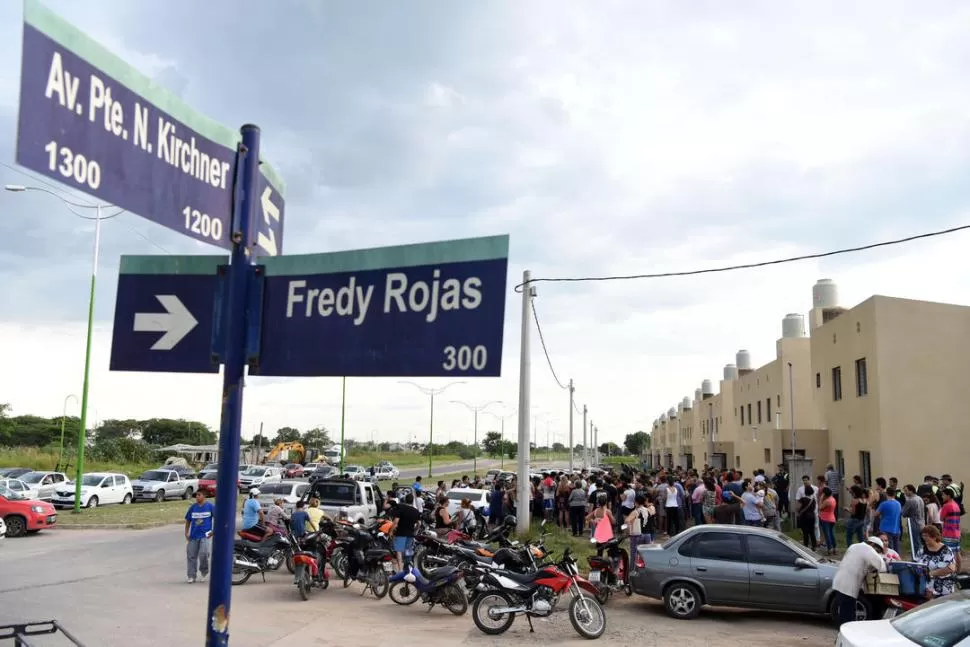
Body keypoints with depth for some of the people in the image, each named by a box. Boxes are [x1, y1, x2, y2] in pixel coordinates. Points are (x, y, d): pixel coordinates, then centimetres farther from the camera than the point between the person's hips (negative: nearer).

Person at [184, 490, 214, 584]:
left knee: (203, 553, -17)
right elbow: (188, 520, 15)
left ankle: (204, 571, 8)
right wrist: (186, 533, 6)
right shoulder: (193, 507, 6)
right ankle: (191, 576, 14)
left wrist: (213, 531, -4)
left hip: (205, 535, -4)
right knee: (191, 556, 4)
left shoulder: (210, 507, -2)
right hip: (193, 535, 4)